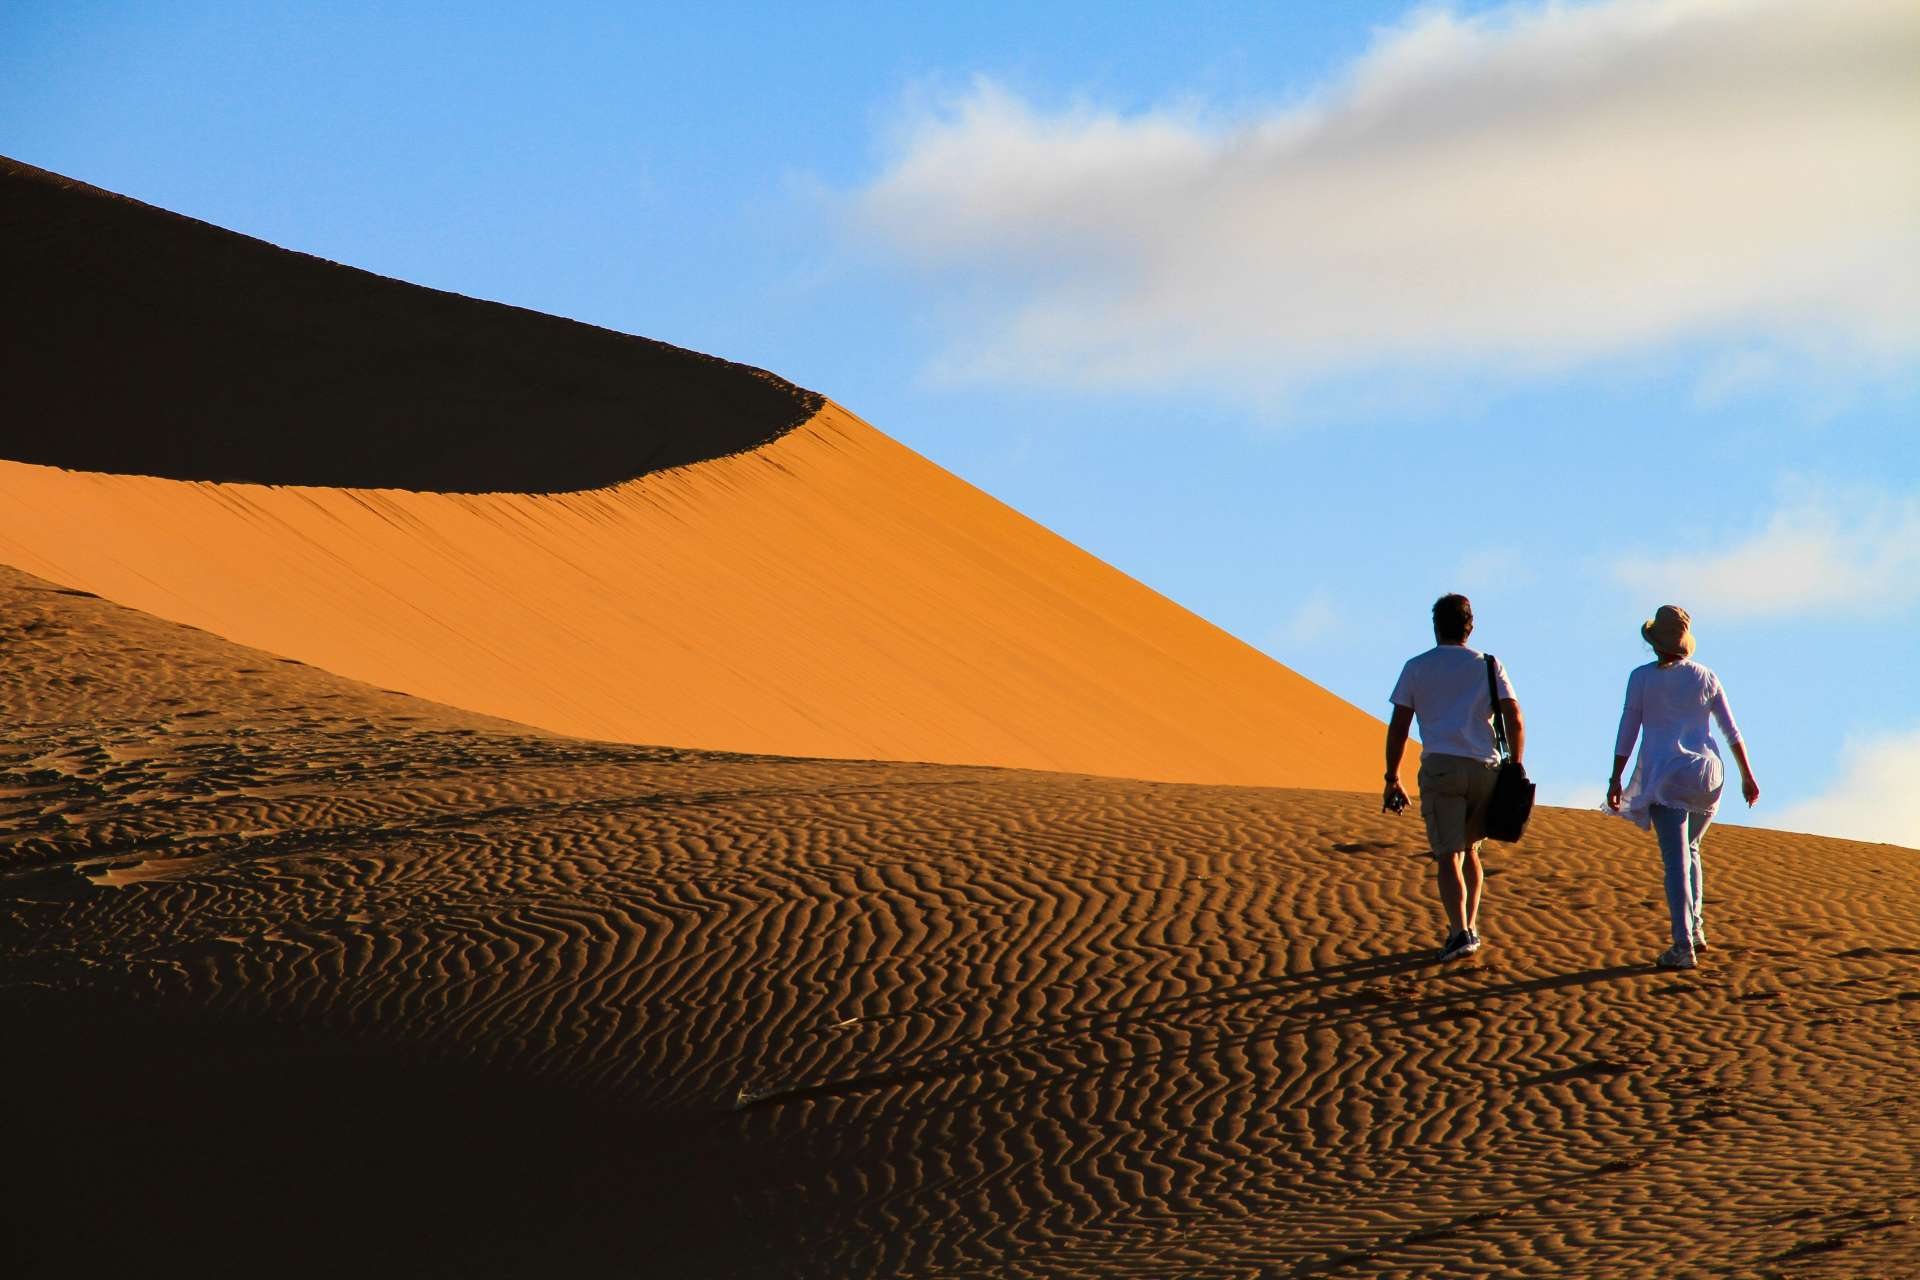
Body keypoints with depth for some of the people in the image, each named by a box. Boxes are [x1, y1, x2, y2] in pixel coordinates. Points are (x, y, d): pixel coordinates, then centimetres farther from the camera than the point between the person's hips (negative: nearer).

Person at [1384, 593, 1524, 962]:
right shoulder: (1488, 666, 12)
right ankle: (1469, 927, 22)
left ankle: (1460, 933, -21)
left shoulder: (1416, 667, 8)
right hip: (1485, 768, 3)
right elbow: (1515, 721, 4)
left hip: (1441, 767, -3)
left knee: (1448, 855, -7)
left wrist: (1392, 779, 8)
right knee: (1469, 850, 21)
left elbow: (1398, 728, 3)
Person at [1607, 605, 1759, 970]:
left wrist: (1615, 780, 1)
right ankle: (1694, 928, 18)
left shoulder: (1642, 678, -2)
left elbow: (1627, 732, -3)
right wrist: (1747, 775, 15)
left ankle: (1683, 946, -15)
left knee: (1676, 861, -7)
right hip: (1706, 774, 4)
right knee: (1689, 848, 24)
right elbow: (1732, 730, 9)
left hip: (1665, 775, -4)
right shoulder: (1705, 677, 7)